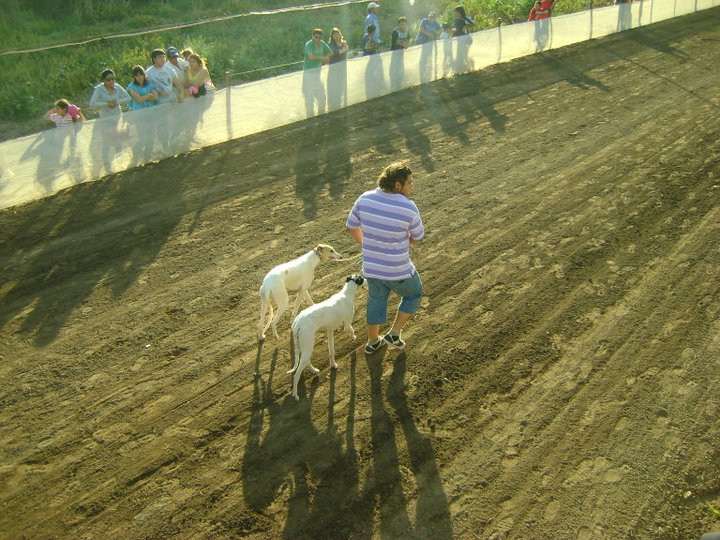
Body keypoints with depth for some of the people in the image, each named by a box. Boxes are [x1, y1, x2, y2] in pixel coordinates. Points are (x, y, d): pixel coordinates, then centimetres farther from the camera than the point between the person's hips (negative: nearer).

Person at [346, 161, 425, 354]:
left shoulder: (365, 199, -11)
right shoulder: (408, 207, -23)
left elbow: (351, 227, 2)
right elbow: (418, 237, -7)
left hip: (371, 266, 5)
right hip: (398, 270, -4)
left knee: (376, 300, 30)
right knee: (414, 294, 27)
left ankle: (373, 341, 45)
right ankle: (394, 334, 28)